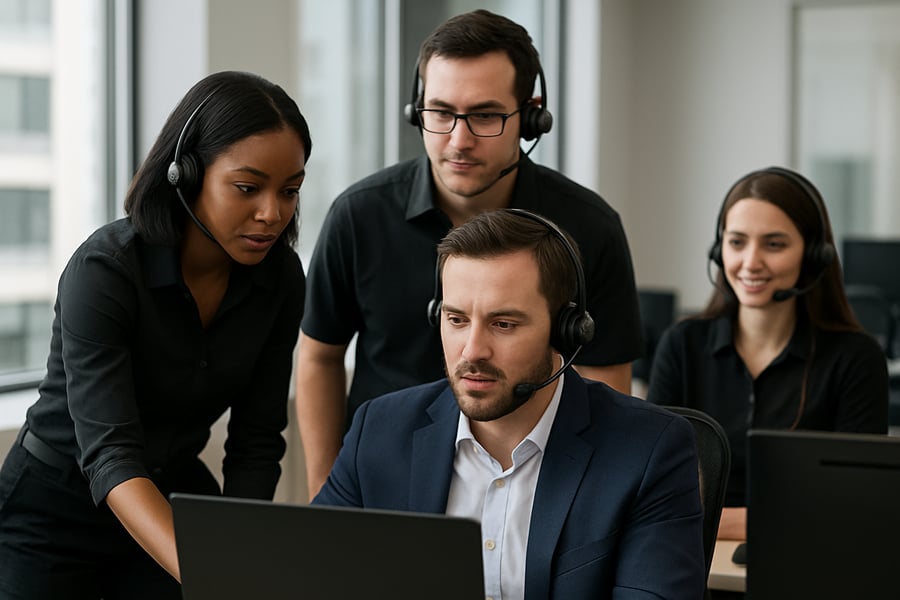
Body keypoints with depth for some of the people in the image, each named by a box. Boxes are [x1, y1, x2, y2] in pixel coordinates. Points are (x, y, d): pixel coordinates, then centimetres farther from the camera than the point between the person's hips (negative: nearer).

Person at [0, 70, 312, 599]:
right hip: (55, 515, -4)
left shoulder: (278, 277, -11)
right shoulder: (104, 271, -26)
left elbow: (256, 443, -6)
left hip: (174, 503, 4)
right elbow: (110, 456, -34)